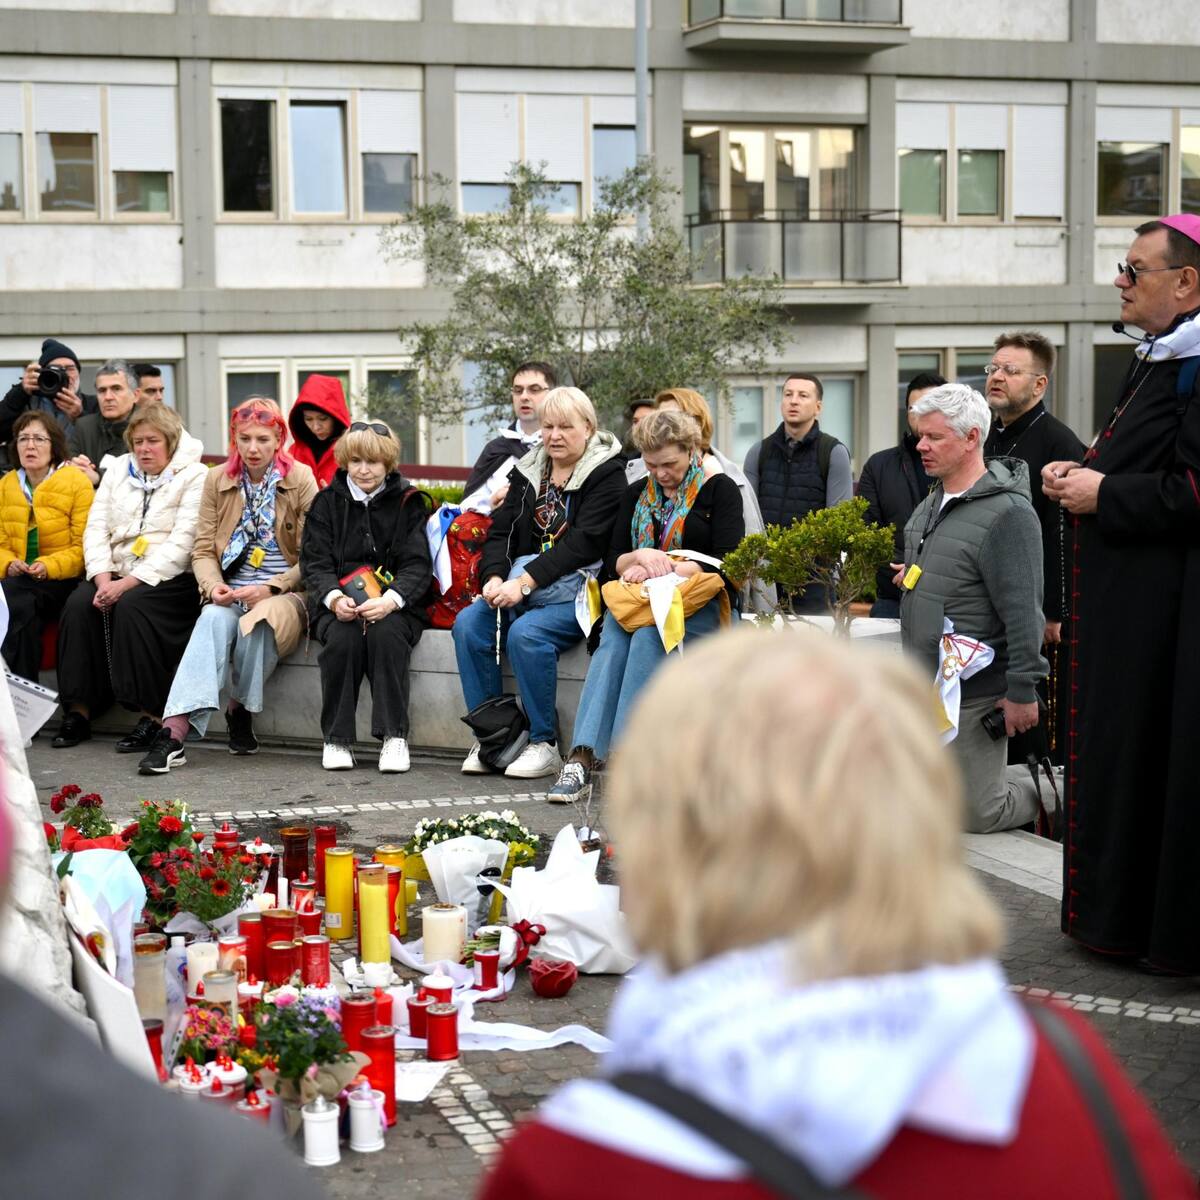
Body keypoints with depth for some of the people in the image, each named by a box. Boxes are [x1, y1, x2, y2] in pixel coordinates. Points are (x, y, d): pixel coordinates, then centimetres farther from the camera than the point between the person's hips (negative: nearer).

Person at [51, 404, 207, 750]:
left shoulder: (194, 477, -2)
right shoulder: (117, 471, 17)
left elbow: (181, 544, -13)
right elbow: (96, 529, 8)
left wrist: (130, 582, -21)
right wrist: (104, 579, -10)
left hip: (171, 579, -5)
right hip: (116, 577, 5)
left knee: (131, 605, -33)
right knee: (79, 603, -22)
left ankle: (151, 717, -27)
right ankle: (78, 710, -17)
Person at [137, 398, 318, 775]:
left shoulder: (301, 480, 1)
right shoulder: (217, 481, 11)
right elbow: (203, 550, 10)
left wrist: (270, 588, -15)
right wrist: (213, 586, -11)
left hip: (284, 593, -2)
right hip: (230, 593, 2)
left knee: (257, 621, -36)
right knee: (215, 619, -33)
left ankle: (240, 710, -10)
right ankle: (173, 733, -45)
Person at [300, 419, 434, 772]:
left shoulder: (409, 503, 7)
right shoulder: (327, 503, 11)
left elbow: (418, 565, -3)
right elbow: (314, 563, 3)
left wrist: (391, 600, -23)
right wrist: (334, 597, -19)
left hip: (394, 605, -1)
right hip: (337, 605, 1)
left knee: (385, 635, -33)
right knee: (342, 638, -31)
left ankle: (394, 736, -25)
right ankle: (336, 739, -19)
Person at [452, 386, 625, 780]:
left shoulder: (607, 473, -5)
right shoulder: (529, 470, 15)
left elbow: (583, 543, -16)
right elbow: (500, 532, 9)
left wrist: (525, 582, -23)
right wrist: (496, 578, -12)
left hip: (577, 589, -6)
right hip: (521, 584, 6)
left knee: (526, 633, -32)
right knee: (468, 624, -18)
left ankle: (544, 744, -18)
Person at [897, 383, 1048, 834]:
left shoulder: (1007, 512, -19)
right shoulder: (932, 503, 10)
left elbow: (1022, 610, -21)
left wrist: (1022, 691, -21)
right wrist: (913, 574, 9)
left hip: (973, 693, -9)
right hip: (923, 687, 9)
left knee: (978, 814, -2)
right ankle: (1036, 778, 28)